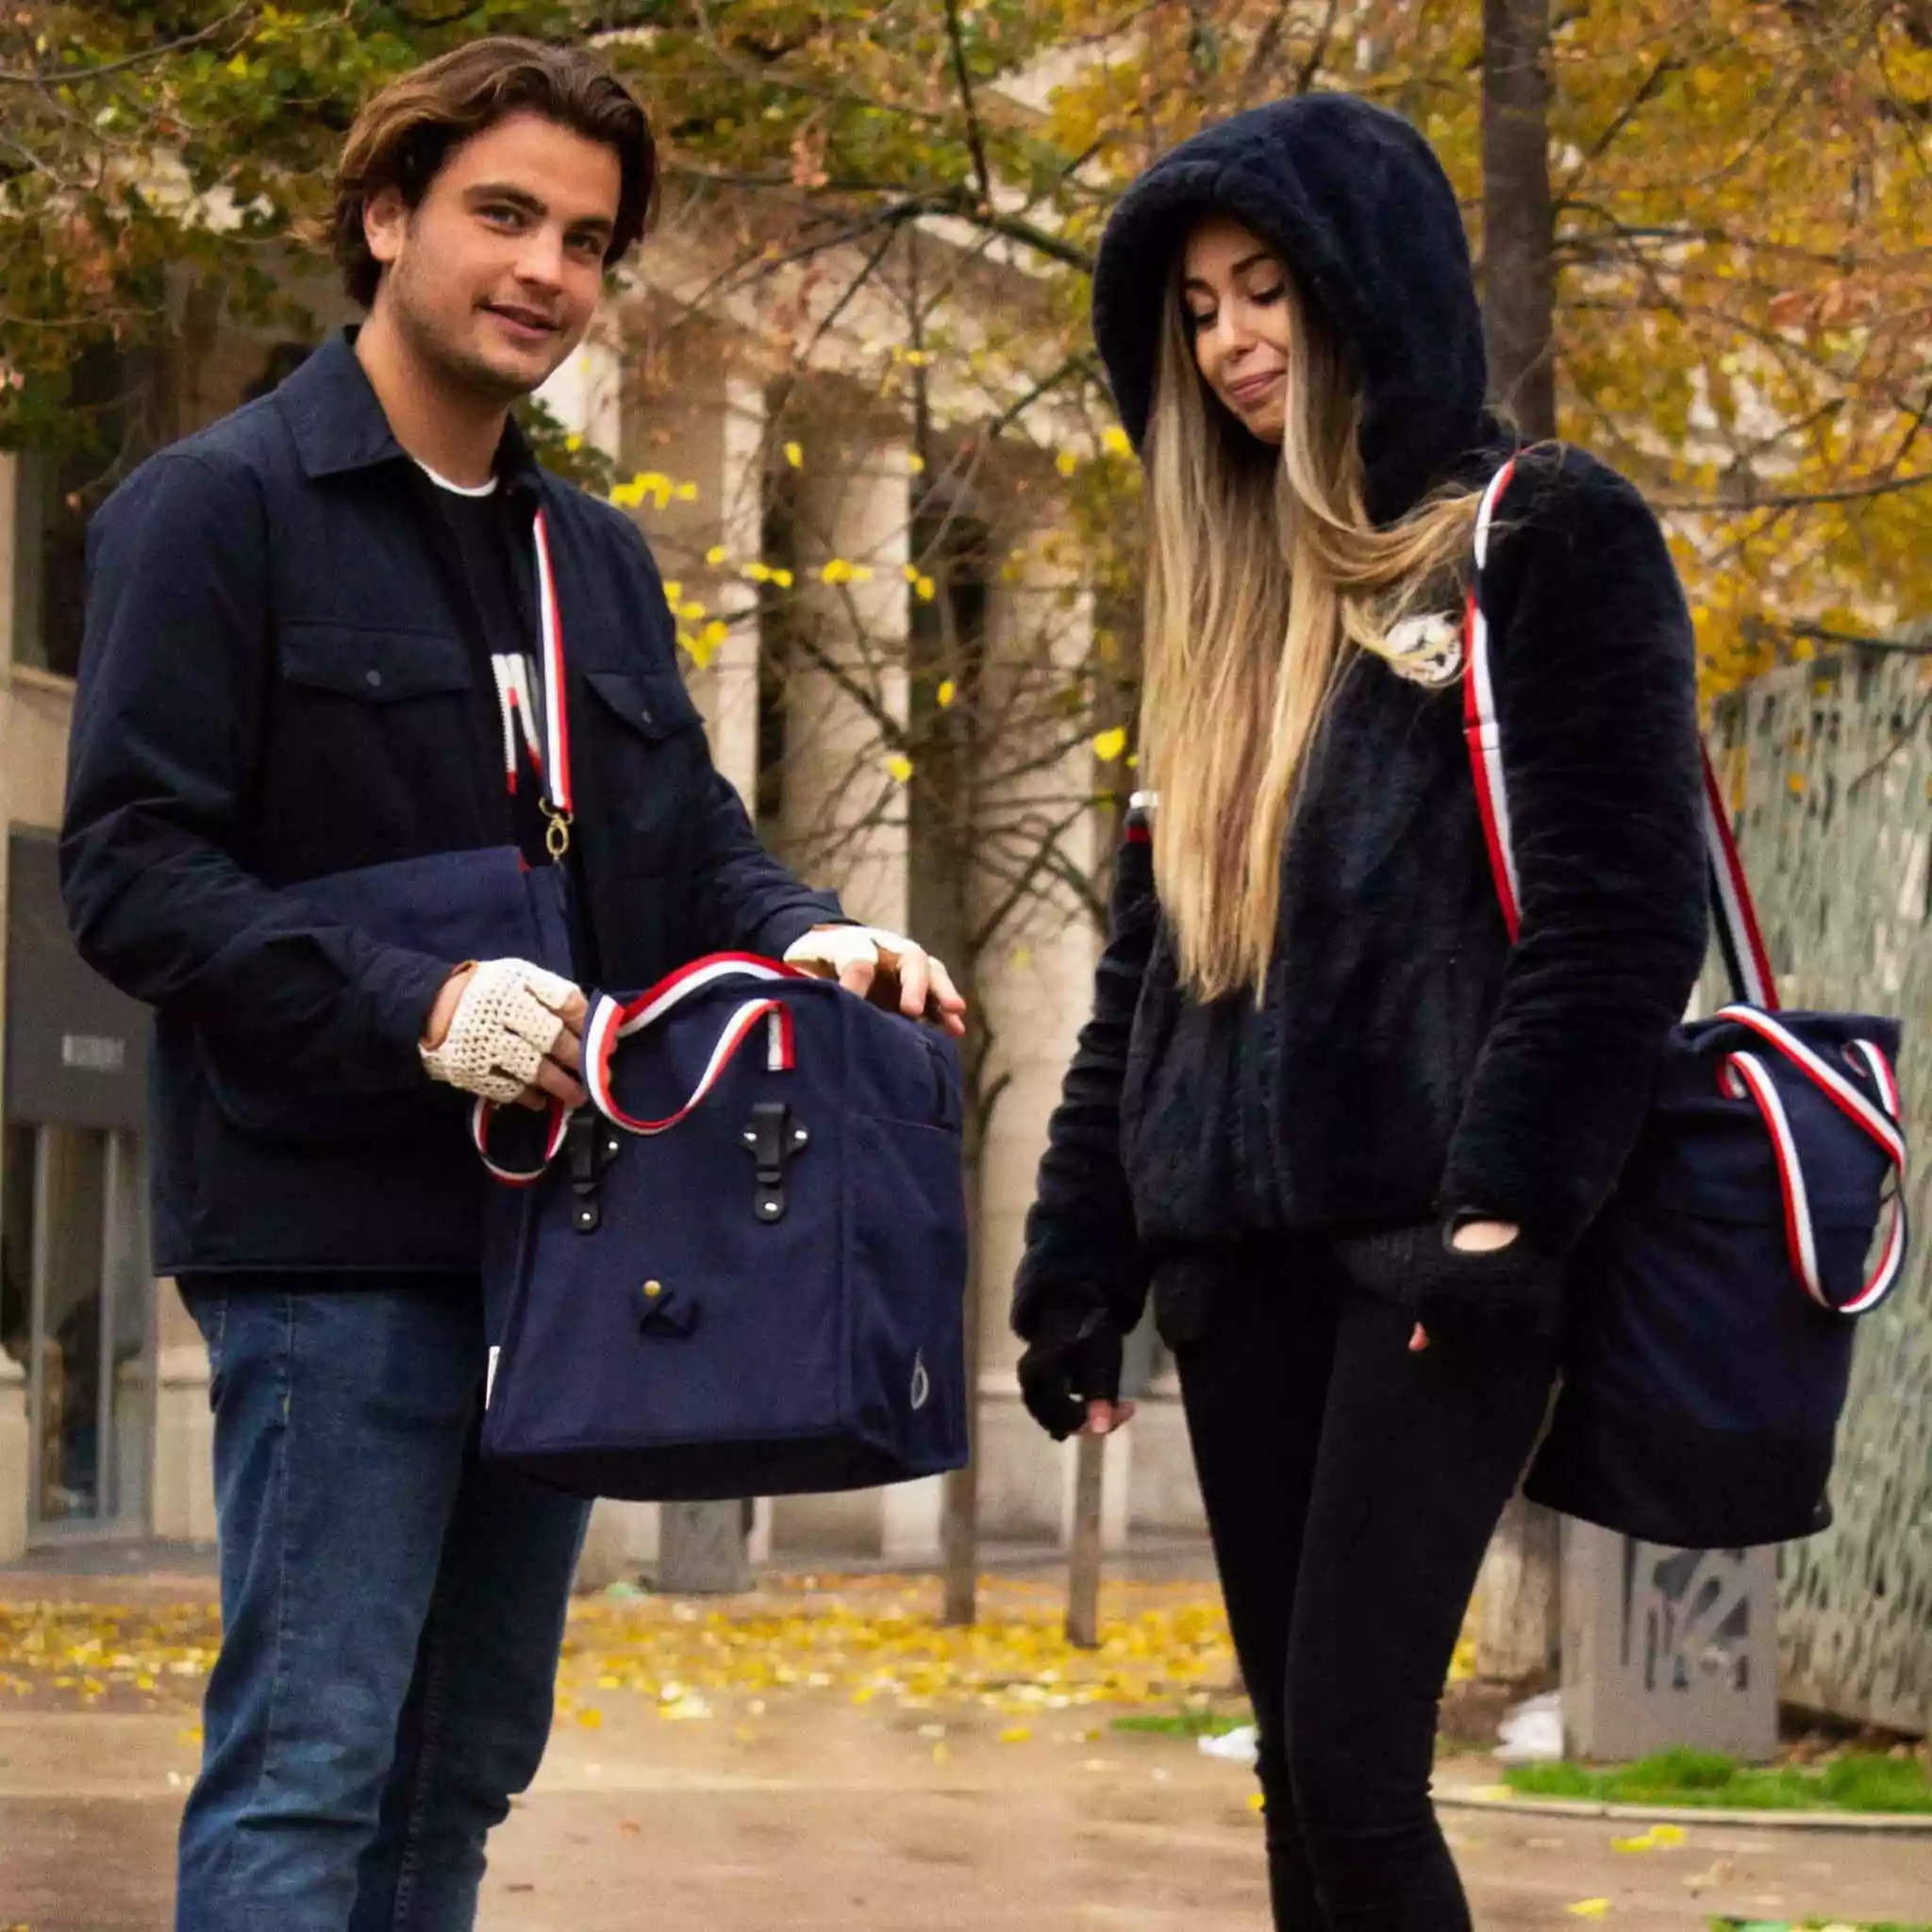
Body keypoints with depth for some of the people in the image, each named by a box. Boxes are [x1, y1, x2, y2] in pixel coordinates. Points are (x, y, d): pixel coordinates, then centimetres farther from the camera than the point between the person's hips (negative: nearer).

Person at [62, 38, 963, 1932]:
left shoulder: (595, 558, 18)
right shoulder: (220, 511, -6)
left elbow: (686, 842, 18)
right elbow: (131, 870, -13)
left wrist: (804, 935, -6)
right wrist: (416, 1002, -26)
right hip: (335, 1236, -8)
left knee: (467, 1759, 12)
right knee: (307, 1760, -10)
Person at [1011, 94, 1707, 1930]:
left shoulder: (1550, 540, -1)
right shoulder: (1228, 590, 19)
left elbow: (1620, 906, -9)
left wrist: (1513, 1203, -17)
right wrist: (1080, 1245, 14)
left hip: (1430, 1238, -7)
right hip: (1242, 1251, 7)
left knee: (1350, 1750, -15)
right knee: (1299, 1768, 5)